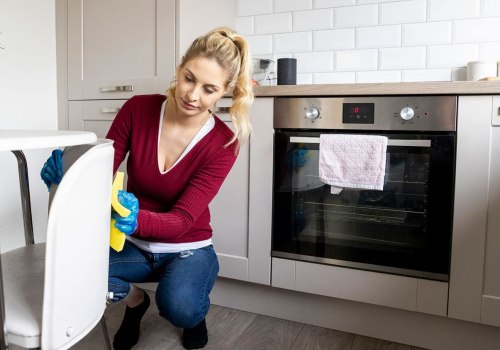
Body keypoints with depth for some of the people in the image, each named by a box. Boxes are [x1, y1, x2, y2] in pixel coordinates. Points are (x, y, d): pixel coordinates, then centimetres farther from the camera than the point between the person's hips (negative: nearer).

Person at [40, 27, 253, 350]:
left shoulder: (223, 143, -20)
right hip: (133, 244, 3)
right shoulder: (137, 110, -14)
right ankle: (136, 300, 9)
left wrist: (136, 219, -45)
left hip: (188, 248, -2)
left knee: (178, 307, -33)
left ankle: (197, 310, 9)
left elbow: (182, 220, -25)